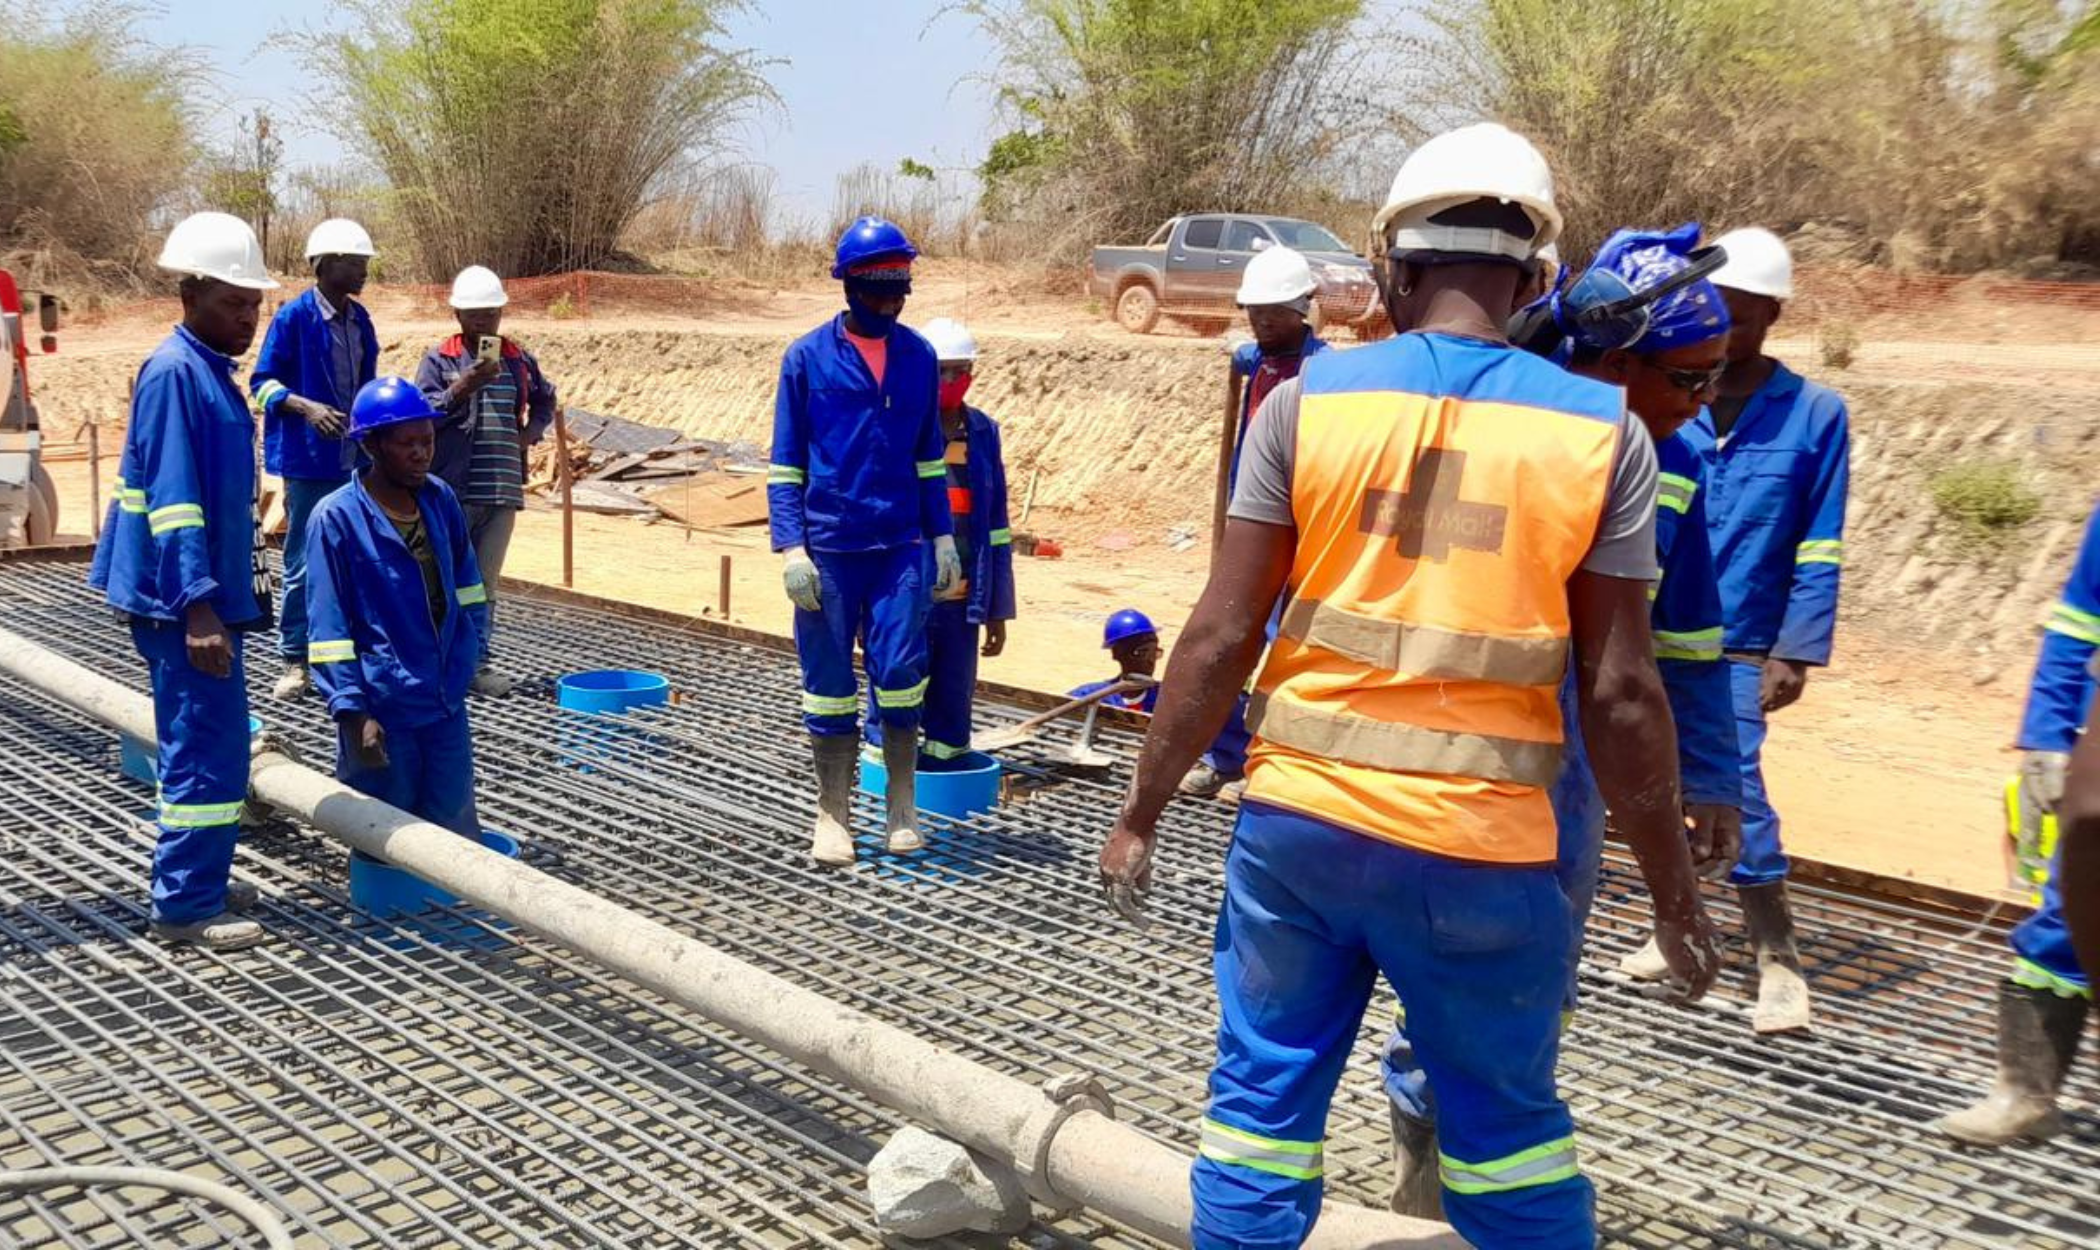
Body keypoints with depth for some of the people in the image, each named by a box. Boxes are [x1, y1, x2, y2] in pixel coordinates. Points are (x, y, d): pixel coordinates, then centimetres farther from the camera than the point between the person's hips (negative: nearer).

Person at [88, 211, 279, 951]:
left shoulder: (211, 371, 13)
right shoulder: (174, 373, -16)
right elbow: (171, 500, -21)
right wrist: (197, 606, -25)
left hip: (209, 591, 10)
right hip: (186, 598, -10)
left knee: (211, 745, 16)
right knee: (206, 749, -6)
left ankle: (198, 882, 27)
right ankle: (185, 906, 2)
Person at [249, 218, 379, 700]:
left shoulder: (359, 319, 9)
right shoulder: (294, 317, -9)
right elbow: (262, 383, -8)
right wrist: (307, 407, -23)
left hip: (356, 460, 6)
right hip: (309, 459, -6)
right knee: (305, 562, -1)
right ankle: (294, 660, 7)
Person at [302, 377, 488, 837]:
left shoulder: (441, 500, 5)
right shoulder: (337, 518, -11)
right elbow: (329, 627, -12)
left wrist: (470, 657, 13)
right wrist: (351, 711, -17)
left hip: (448, 704, 5)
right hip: (383, 712, -5)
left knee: (457, 838, 10)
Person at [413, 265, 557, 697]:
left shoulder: (519, 360, 11)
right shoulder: (438, 360, -1)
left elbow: (545, 399, 26)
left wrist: (531, 432, 7)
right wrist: (463, 387, -23)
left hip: (503, 491, 4)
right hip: (452, 490, -4)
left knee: (486, 581, 10)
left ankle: (478, 662, 16)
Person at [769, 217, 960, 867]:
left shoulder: (918, 357, 8)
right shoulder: (807, 357, -1)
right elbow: (785, 463, 0)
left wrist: (943, 534, 10)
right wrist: (791, 548, -8)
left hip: (902, 544, 2)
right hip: (827, 545, -2)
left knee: (901, 671, -1)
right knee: (829, 683, 4)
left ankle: (902, 807, 14)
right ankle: (832, 816, 16)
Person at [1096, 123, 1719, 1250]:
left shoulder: (1307, 400, -5)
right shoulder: (1601, 431, -5)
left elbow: (1221, 636, -6)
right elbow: (1620, 692, -5)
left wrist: (1142, 812, 5)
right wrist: (1673, 888, 6)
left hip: (1296, 819, 1)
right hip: (1480, 845, 0)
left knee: (1263, 1100, 15)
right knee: (1507, 1131, 17)